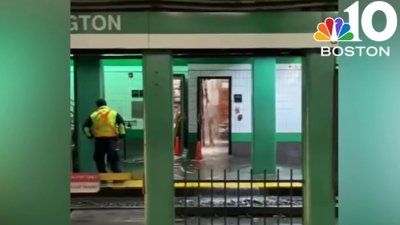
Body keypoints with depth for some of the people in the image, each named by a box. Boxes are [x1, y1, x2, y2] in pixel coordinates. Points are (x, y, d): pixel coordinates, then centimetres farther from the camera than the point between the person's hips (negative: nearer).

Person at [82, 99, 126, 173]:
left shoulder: (93, 115, 9)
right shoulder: (114, 113, 6)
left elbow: (85, 126, 6)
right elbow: (122, 123, -5)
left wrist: (89, 135, 14)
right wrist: (121, 134, 0)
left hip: (99, 140, 1)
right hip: (112, 139, -1)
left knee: (99, 158, 14)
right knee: (114, 158, 1)